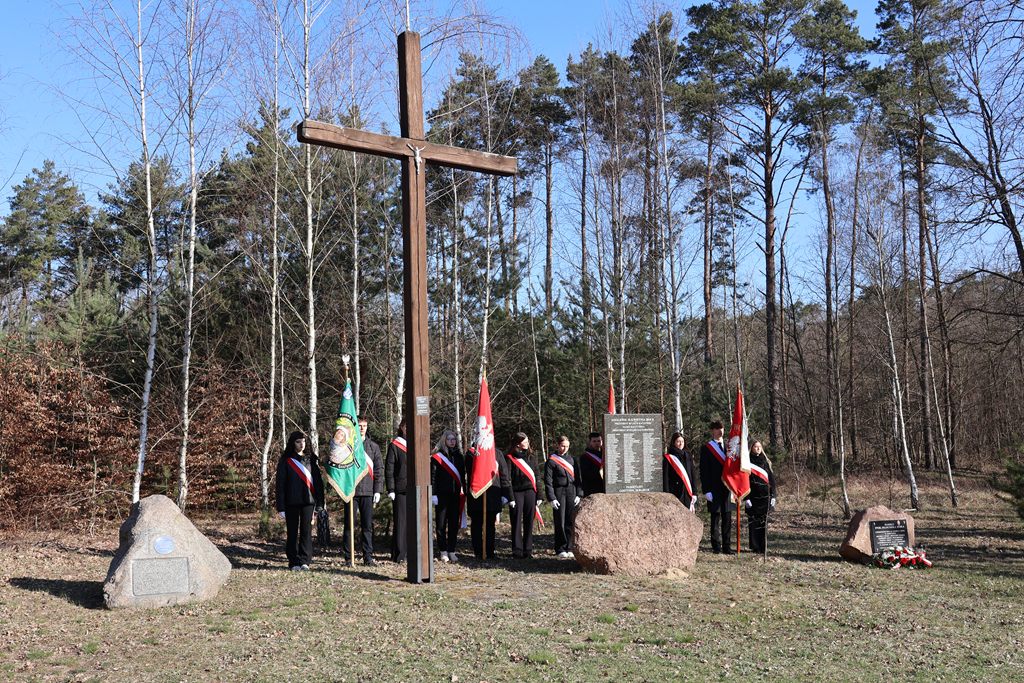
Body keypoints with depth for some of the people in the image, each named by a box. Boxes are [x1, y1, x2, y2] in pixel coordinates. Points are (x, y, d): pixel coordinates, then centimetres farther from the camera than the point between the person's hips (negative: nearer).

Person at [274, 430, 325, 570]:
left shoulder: (310, 459, 10)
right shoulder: (285, 460, 2)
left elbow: (318, 480, 10)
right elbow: (280, 484, 0)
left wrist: (320, 502, 4)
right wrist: (281, 506, -6)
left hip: (308, 500, 2)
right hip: (292, 501, -2)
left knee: (306, 530, -1)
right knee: (293, 532, 3)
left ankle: (305, 560, 4)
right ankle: (294, 562, 8)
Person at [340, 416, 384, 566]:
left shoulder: (373, 446, 11)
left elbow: (379, 469, 10)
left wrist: (378, 490, 3)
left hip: (368, 491, 2)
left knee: (367, 525, 3)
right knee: (349, 524, 2)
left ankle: (368, 556, 8)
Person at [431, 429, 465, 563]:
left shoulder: (459, 456, 12)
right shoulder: (437, 457, -2)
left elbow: (462, 475, 15)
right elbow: (432, 477, -4)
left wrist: (463, 492, 10)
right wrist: (433, 494, -10)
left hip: (455, 495, 4)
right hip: (442, 495, -4)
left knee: (454, 523, 5)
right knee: (441, 524, 1)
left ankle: (452, 551, 11)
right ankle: (443, 552, 9)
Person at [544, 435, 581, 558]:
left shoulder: (572, 459, 13)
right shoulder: (551, 461, 0)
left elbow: (577, 478, 13)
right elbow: (548, 481, -3)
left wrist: (578, 494, 3)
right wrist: (552, 498, -10)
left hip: (572, 493, 3)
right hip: (559, 493, -3)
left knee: (571, 521, 2)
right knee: (560, 522, -1)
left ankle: (569, 548, 9)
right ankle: (561, 549, 5)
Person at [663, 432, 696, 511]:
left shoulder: (688, 456, 13)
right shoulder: (668, 458, -1)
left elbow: (692, 476, 14)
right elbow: (665, 478, -3)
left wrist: (694, 494, 7)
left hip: (687, 494, 4)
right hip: (675, 493, -4)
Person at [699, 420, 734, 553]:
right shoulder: (706, 448, 0)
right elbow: (704, 471, -4)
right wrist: (706, 490, -11)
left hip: (728, 488, 5)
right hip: (714, 490, -5)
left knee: (728, 518, 6)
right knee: (716, 517, -1)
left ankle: (726, 546, 12)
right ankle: (716, 546, 5)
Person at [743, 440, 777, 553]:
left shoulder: (766, 462, 12)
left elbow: (771, 479, 11)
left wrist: (773, 497, 3)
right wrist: (746, 498, -10)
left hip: (765, 496, 2)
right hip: (753, 496, -2)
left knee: (764, 522, 1)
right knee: (753, 522, -2)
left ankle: (763, 547, 6)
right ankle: (755, 547, 3)